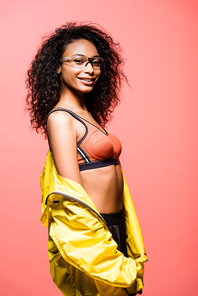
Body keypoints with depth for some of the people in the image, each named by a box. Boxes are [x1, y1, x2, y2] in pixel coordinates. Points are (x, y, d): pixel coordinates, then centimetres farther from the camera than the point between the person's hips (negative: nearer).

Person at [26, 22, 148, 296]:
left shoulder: (91, 116, 11)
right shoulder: (59, 118, -13)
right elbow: (73, 197, -18)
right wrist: (118, 268, -17)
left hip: (115, 228, 8)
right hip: (87, 232, -8)